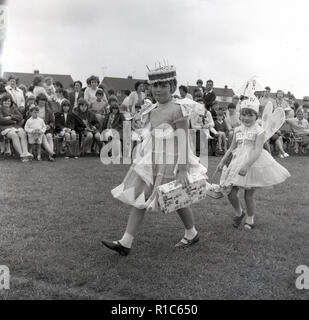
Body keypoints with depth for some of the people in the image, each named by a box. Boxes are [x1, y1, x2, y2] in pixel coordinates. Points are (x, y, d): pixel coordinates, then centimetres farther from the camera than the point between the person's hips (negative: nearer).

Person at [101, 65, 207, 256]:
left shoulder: (177, 110, -17)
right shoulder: (154, 110, 6)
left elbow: (184, 142, -20)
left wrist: (183, 171, -24)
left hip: (170, 163, -7)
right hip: (153, 161, 7)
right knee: (139, 199, 3)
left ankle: (192, 234, 36)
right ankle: (125, 243, 8)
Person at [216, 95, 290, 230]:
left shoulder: (259, 131, -10)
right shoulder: (238, 130, 6)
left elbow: (257, 151, -22)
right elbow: (231, 148, 14)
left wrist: (246, 166, -33)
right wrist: (222, 162, 6)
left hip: (254, 165, -5)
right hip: (238, 164, 5)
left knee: (249, 195, 4)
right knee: (230, 192, -1)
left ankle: (250, 219, 29)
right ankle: (239, 213, 27)